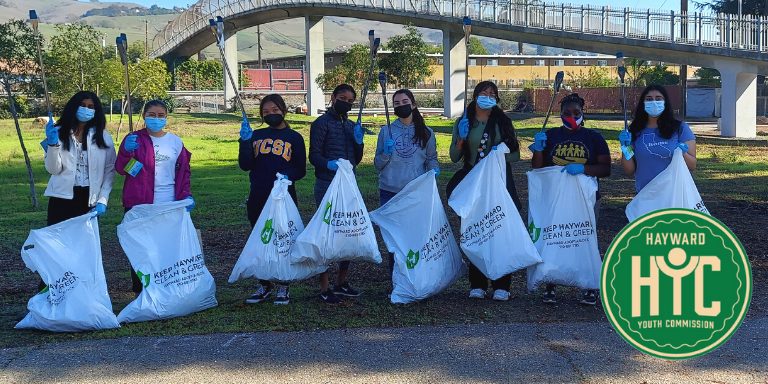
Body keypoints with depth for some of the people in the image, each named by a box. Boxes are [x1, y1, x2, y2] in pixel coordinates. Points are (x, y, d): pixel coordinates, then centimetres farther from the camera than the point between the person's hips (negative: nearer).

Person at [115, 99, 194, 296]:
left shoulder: (175, 141, 11)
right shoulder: (134, 139, 5)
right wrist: (126, 151, -19)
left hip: (169, 204, 2)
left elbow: (184, 171, 15)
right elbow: (121, 169, -1)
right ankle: (139, 291, 8)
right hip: (139, 204, -2)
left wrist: (185, 195, 1)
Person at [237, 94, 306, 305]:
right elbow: (245, 165, 0)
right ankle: (264, 286, 23)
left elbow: (301, 170, 1)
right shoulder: (256, 136, 8)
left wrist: (287, 175, -20)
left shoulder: (294, 138, 2)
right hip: (258, 198, 3)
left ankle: (283, 287, 16)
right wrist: (245, 141, -13)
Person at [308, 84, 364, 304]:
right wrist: (328, 163, -29)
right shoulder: (322, 123, -3)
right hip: (327, 185, -7)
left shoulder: (351, 125, 17)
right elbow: (314, 155, -9)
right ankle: (324, 289, 0)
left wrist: (358, 141, -1)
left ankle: (341, 283, 22)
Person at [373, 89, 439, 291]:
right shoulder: (386, 131, 8)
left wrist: (434, 169, -7)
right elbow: (378, 165, 9)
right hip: (390, 192, 0)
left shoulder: (426, 133, 9)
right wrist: (386, 152, -11)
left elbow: (431, 158, 14)